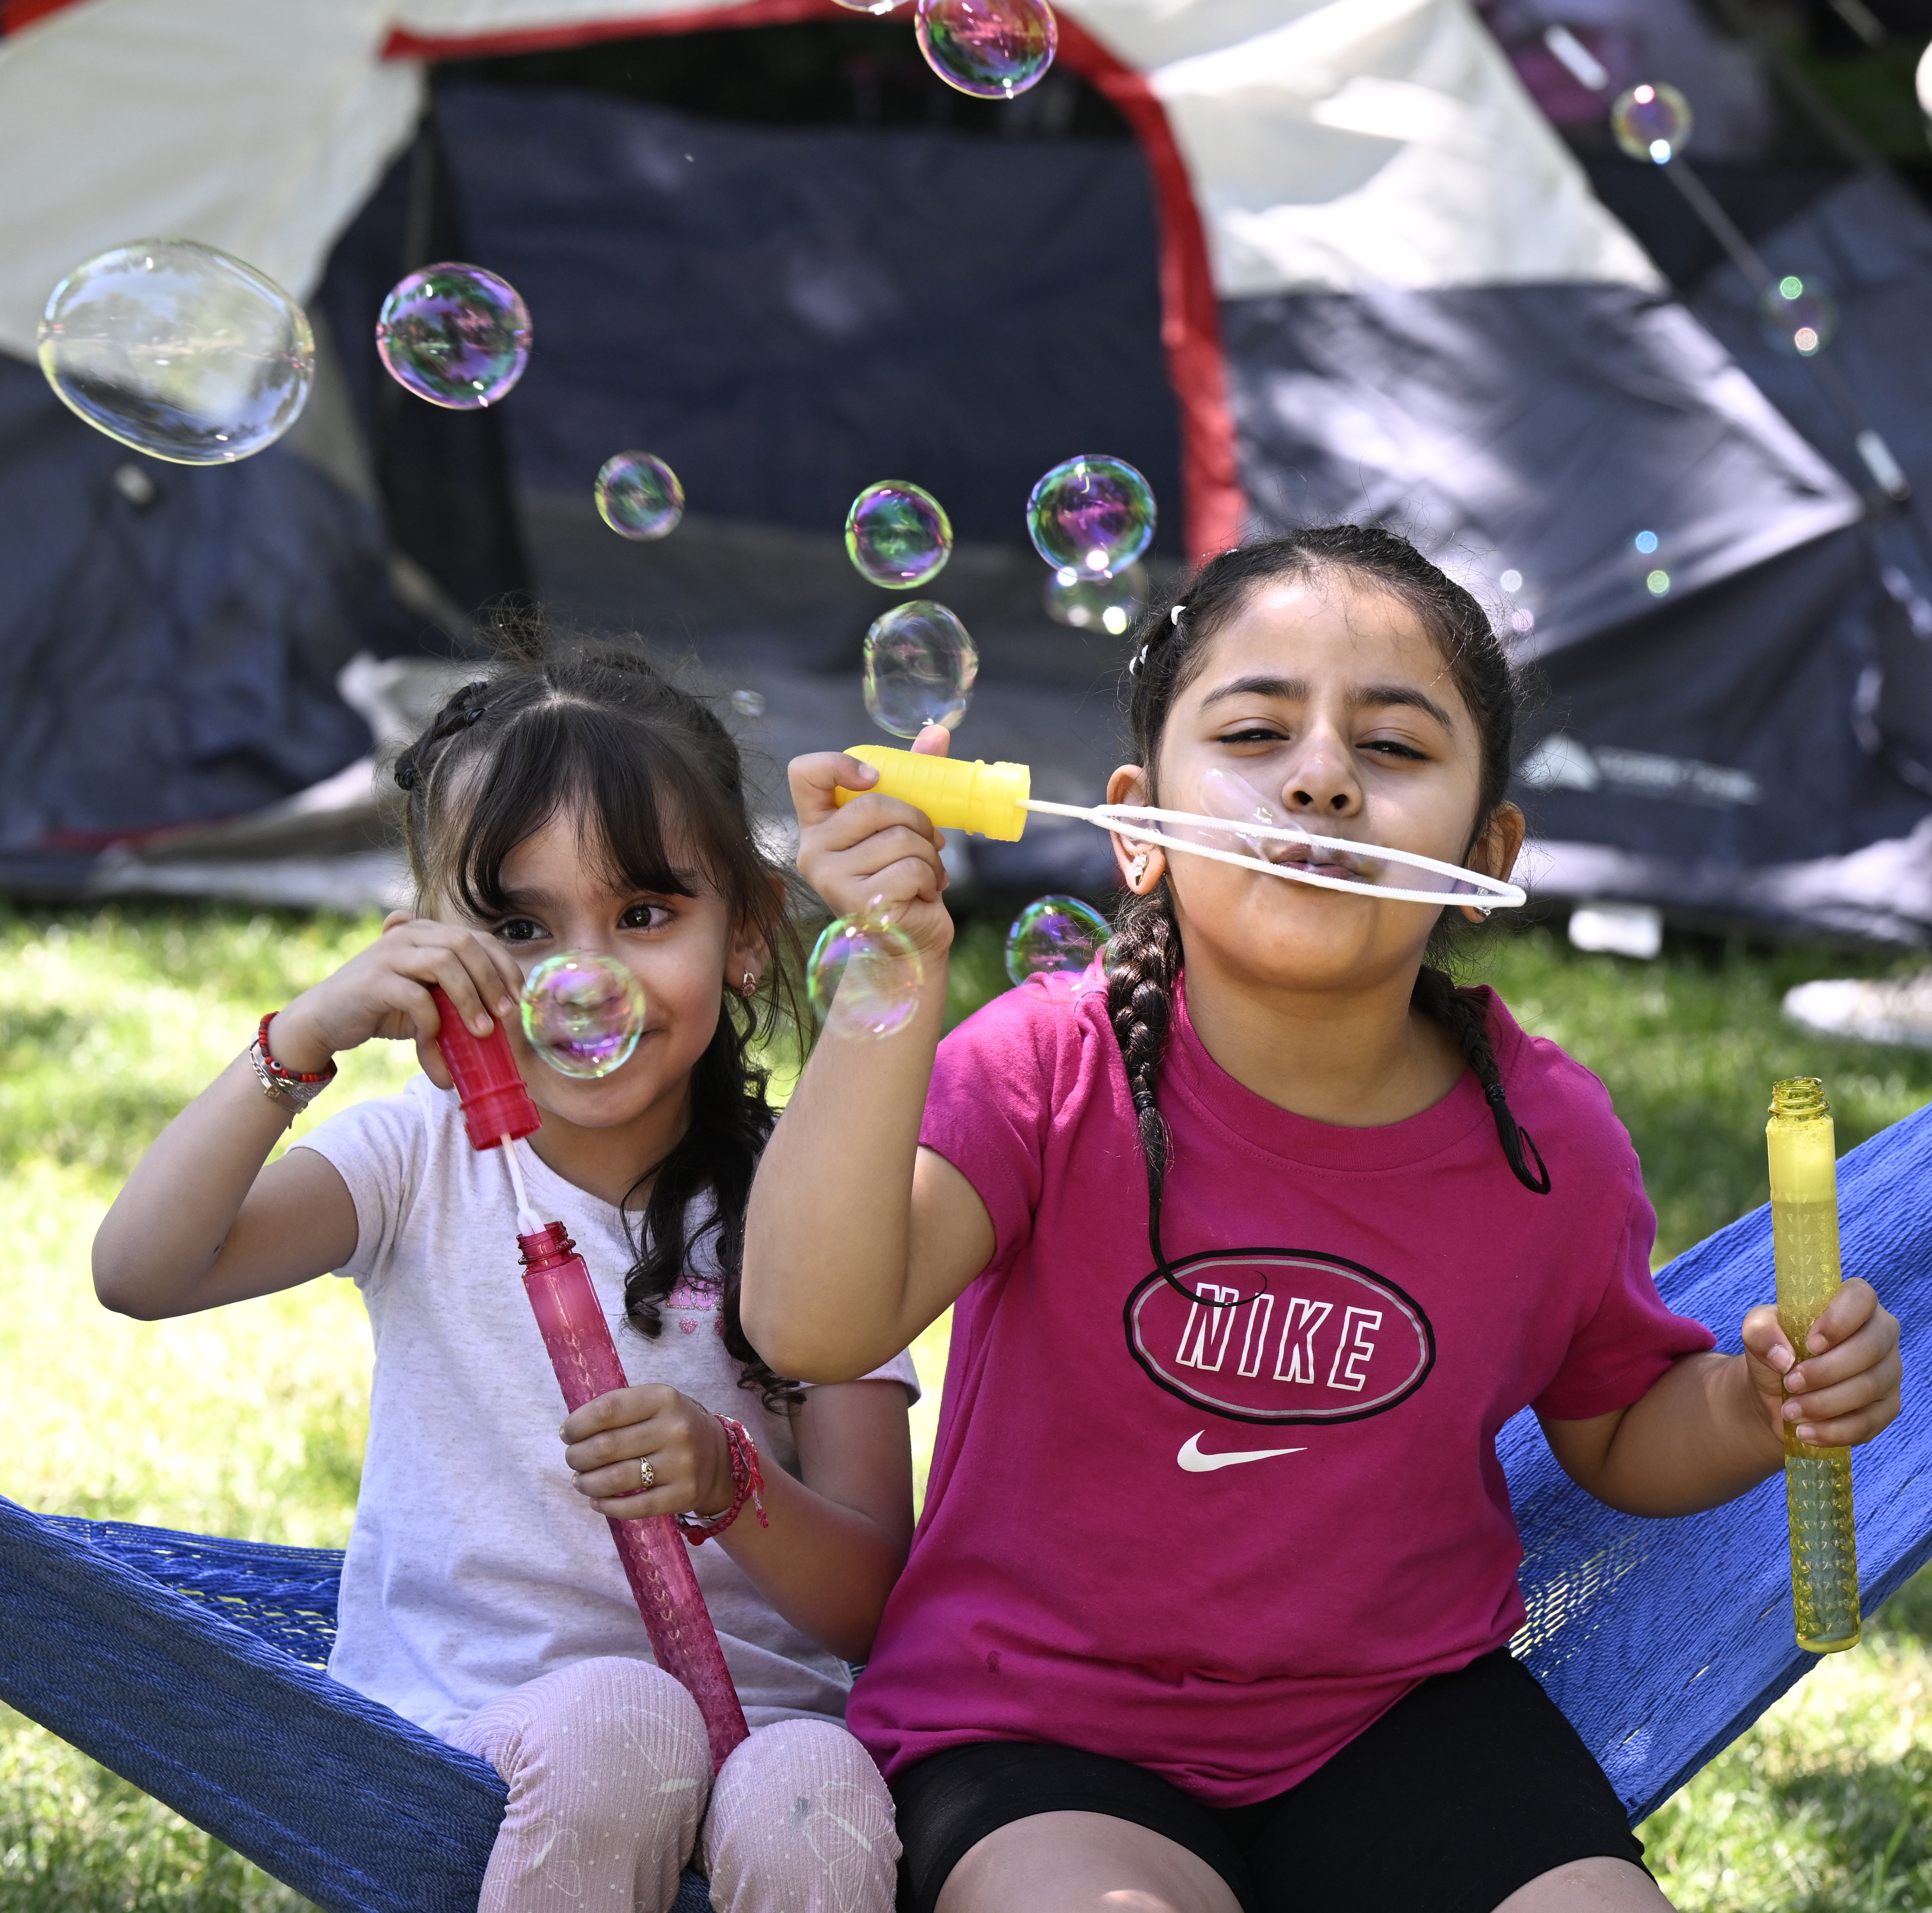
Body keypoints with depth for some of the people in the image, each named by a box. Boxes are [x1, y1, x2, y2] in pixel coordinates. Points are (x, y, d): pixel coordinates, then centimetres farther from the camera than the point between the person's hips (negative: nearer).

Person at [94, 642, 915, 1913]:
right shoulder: (425, 1159, 5)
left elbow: (871, 1606, -2)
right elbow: (141, 1274, -13)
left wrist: (728, 1483, -22)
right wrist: (306, 1039, -22)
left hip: (750, 1724, 0)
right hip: (451, 1743, 0)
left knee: (814, 1805, -34)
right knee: (617, 1717, -33)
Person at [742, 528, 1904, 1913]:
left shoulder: (1548, 1140, -5)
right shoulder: (1051, 1072, -14)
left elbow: (1618, 1437, 14)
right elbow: (813, 1329, -30)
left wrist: (1756, 1407, -9)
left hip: (1404, 1710, 3)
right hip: (1043, 1737, -3)